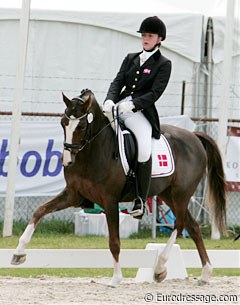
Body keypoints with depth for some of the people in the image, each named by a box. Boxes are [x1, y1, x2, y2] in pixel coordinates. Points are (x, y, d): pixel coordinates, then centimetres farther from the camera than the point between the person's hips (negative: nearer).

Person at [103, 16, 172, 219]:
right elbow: (118, 82, 9)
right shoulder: (131, 59, 20)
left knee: (144, 149, -28)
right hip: (119, 107, 6)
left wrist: (132, 104, -21)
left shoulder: (163, 64, 5)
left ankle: (141, 200, -19)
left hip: (141, 112, -6)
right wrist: (110, 100, -12)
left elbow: (155, 93, -7)